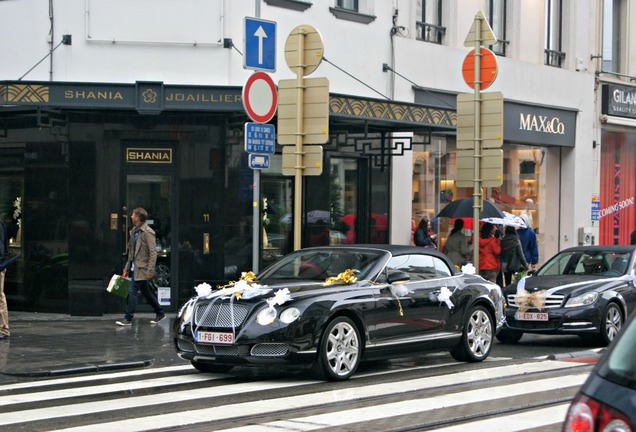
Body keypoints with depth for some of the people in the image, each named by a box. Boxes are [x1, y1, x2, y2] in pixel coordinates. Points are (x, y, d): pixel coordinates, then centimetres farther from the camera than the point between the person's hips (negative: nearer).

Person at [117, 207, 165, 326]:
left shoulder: (147, 232, -14)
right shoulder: (134, 231, 13)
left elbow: (153, 253, -17)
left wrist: (150, 270, -20)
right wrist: (127, 267, 16)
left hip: (142, 269, -9)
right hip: (135, 267, 9)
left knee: (132, 291, -11)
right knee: (146, 292, 16)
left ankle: (128, 318, -7)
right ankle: (160, 313, 28)